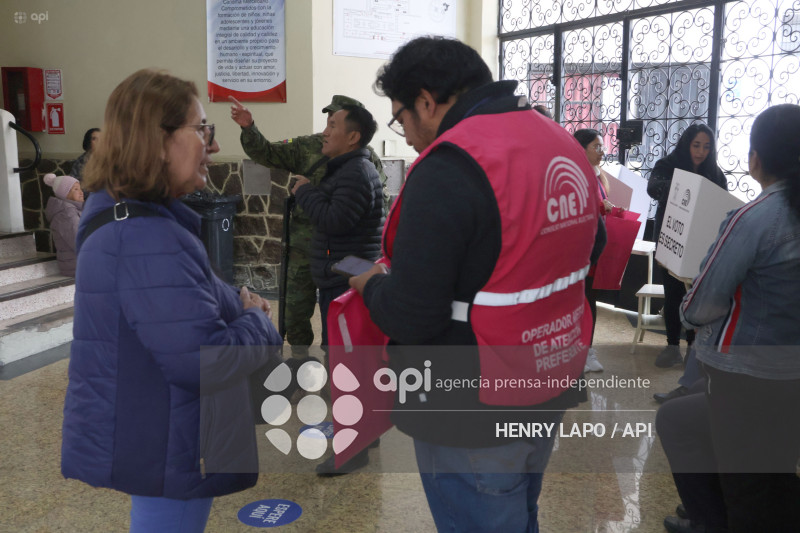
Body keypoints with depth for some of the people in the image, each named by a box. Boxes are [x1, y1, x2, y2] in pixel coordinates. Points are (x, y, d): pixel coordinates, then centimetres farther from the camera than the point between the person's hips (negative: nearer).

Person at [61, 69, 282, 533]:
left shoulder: (126, 219, 7)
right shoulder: (147, 238, -28)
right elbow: (204, 361, -32)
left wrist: (238, 302, -1)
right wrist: (259, 323, -13)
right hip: (166, 453, -11)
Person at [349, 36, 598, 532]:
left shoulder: (449, 166, -23)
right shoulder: (565, 146, 5)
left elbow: (410, 317, -24)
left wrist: (372, 283, -3)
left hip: (476, 417, -8)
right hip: (549, 394, 8)